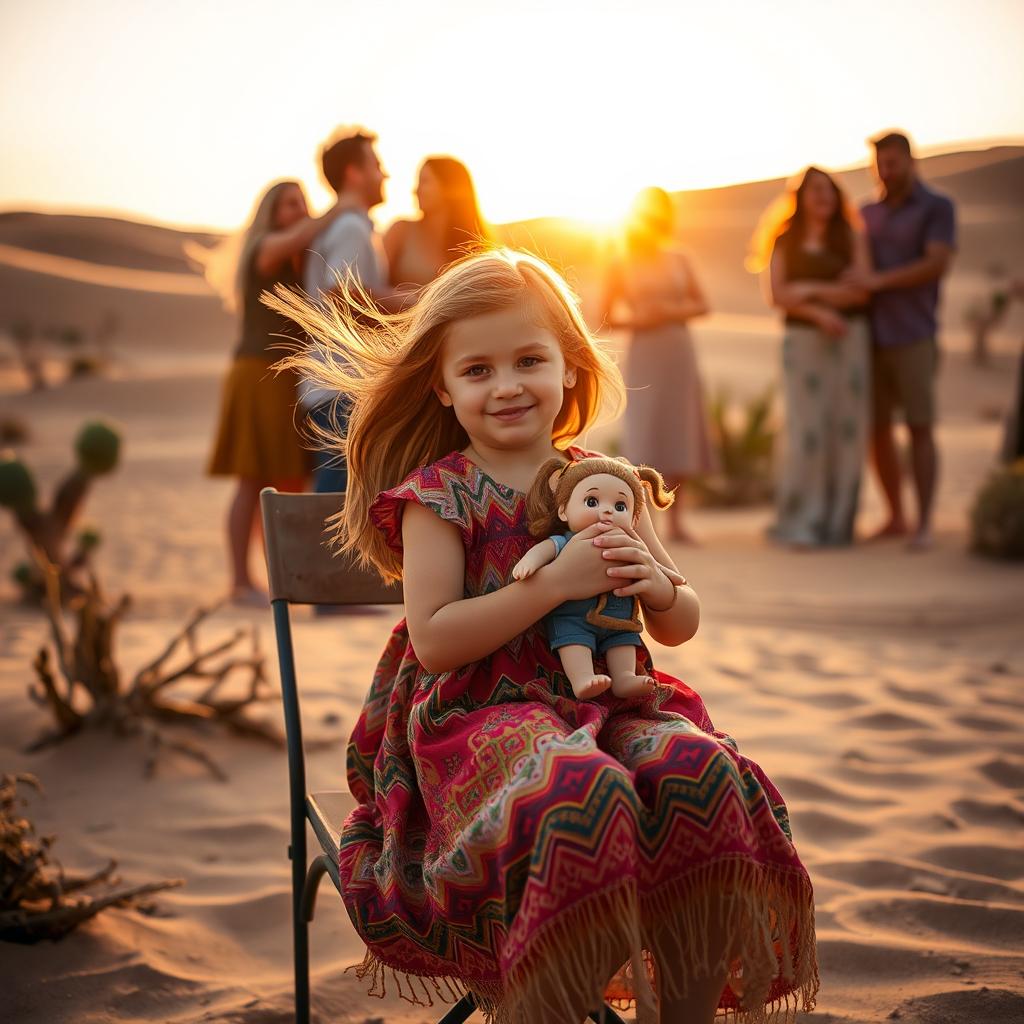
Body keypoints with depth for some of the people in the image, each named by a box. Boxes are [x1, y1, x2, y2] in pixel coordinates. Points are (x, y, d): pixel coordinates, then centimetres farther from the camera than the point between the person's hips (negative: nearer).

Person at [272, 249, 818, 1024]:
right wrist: (557, 582, -20)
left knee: (701, 772, -26)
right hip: (481, 714, -4)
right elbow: (435, 639, -13)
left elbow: (681, 627, 15)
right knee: (580, 795, -36)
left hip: (602, 699, 4)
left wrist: (658, 586, -9)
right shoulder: (439, 494, -1)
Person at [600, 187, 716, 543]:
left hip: (679, 352, 4)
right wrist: (635, 321, -15)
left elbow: (701, 304, 12)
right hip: (643, 354, -3)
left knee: (679, 434, 4)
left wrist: (677, 312, -7)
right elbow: (606, 316, 1)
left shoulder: (677, 259, 9)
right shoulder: (621, 263, 2)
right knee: (643, 436, -7)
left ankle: (675, 520, 10)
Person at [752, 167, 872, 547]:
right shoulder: (785, 243, 9)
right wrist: (818, 313, -15)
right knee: (806, 430, -7)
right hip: (803, 340, -1)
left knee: (847, 429, -1)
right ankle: (799, 523, 1)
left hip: (849, 340, 1)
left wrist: (812, 290, -8)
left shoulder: (852, 237, 7)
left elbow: (861, 290, -4)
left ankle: (837, 522, 8)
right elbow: (777, 295, -3)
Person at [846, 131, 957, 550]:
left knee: (920, 429, -5)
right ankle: (895, 518, 15)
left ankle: (924, 525, -2)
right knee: (877, 429, 5)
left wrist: (878, 280, -21)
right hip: (870, 337, 5)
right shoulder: (867, 214, 15)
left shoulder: (938, 208, -1)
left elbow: (937, 264, -15)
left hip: (913, 338, -5)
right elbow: (852, 271, 22)